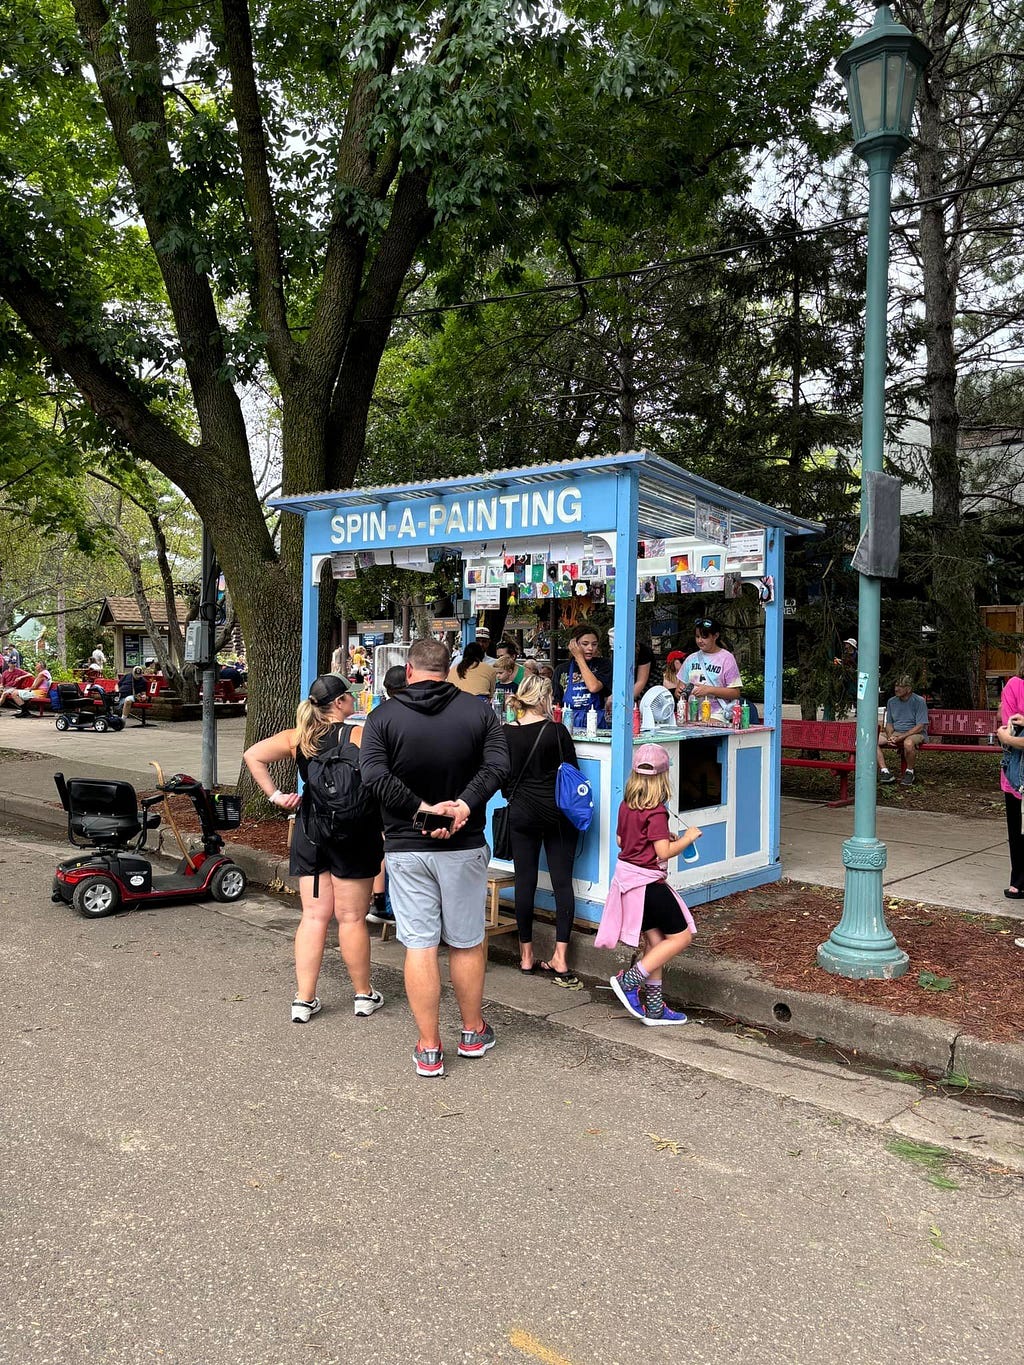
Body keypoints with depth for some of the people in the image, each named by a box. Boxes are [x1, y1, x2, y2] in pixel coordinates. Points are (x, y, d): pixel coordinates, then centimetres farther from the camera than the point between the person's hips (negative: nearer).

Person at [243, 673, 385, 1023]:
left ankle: (304, 1000, 11)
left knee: (314, 916, 10)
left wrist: (275, 795, 3)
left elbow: (253, 755, 4)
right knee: (351, 918, 5)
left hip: (309, 831, 5)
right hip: (353, 834, -5)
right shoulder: (360, 736, -12)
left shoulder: (297, 737, 3)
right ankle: (364, 995, 19)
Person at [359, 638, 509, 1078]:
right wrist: (464, 806, -20)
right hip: (464, 846, 1)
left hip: (406, 848, -1)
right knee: (467, 942, 15)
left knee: (419, 945, 5)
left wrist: (422, 809, -17)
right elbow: (497, 767, -14)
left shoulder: (383, 716, -4)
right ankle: (473, 1032, 30)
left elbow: (374, 776, -17)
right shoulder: (478, 711, -2)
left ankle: (429, 1048, 12)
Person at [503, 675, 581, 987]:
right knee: (562, 882, 1)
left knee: (525, 882, 8)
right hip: (558, 815, -2)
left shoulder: (505, 734, -4)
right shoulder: (556, 731, -11)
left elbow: (503, 777, 4)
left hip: (522, 814, 2)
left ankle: (526, 955, 16)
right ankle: (559, 960, -3)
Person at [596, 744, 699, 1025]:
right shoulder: (656, 812, -19)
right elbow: (664, 853, -22)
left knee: (655, 940, 15)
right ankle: (629, 980, -3)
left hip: (626, 875, 9)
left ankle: (654, 1007, 19)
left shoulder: (626, 806, 5)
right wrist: (688, 837, -7)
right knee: (681, 936, 2)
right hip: (647, 881, -8)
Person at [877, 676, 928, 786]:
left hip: (915, 733, -6)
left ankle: (909, 772, -16)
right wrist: (890, 737, -10)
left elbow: (920, 727, -15)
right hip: (895, 732, 6)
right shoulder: (891, 701, 9)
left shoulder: (919, 701, -9)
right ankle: (884, 772, -20)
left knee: (908, 743, -41)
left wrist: (899, 738, -22)